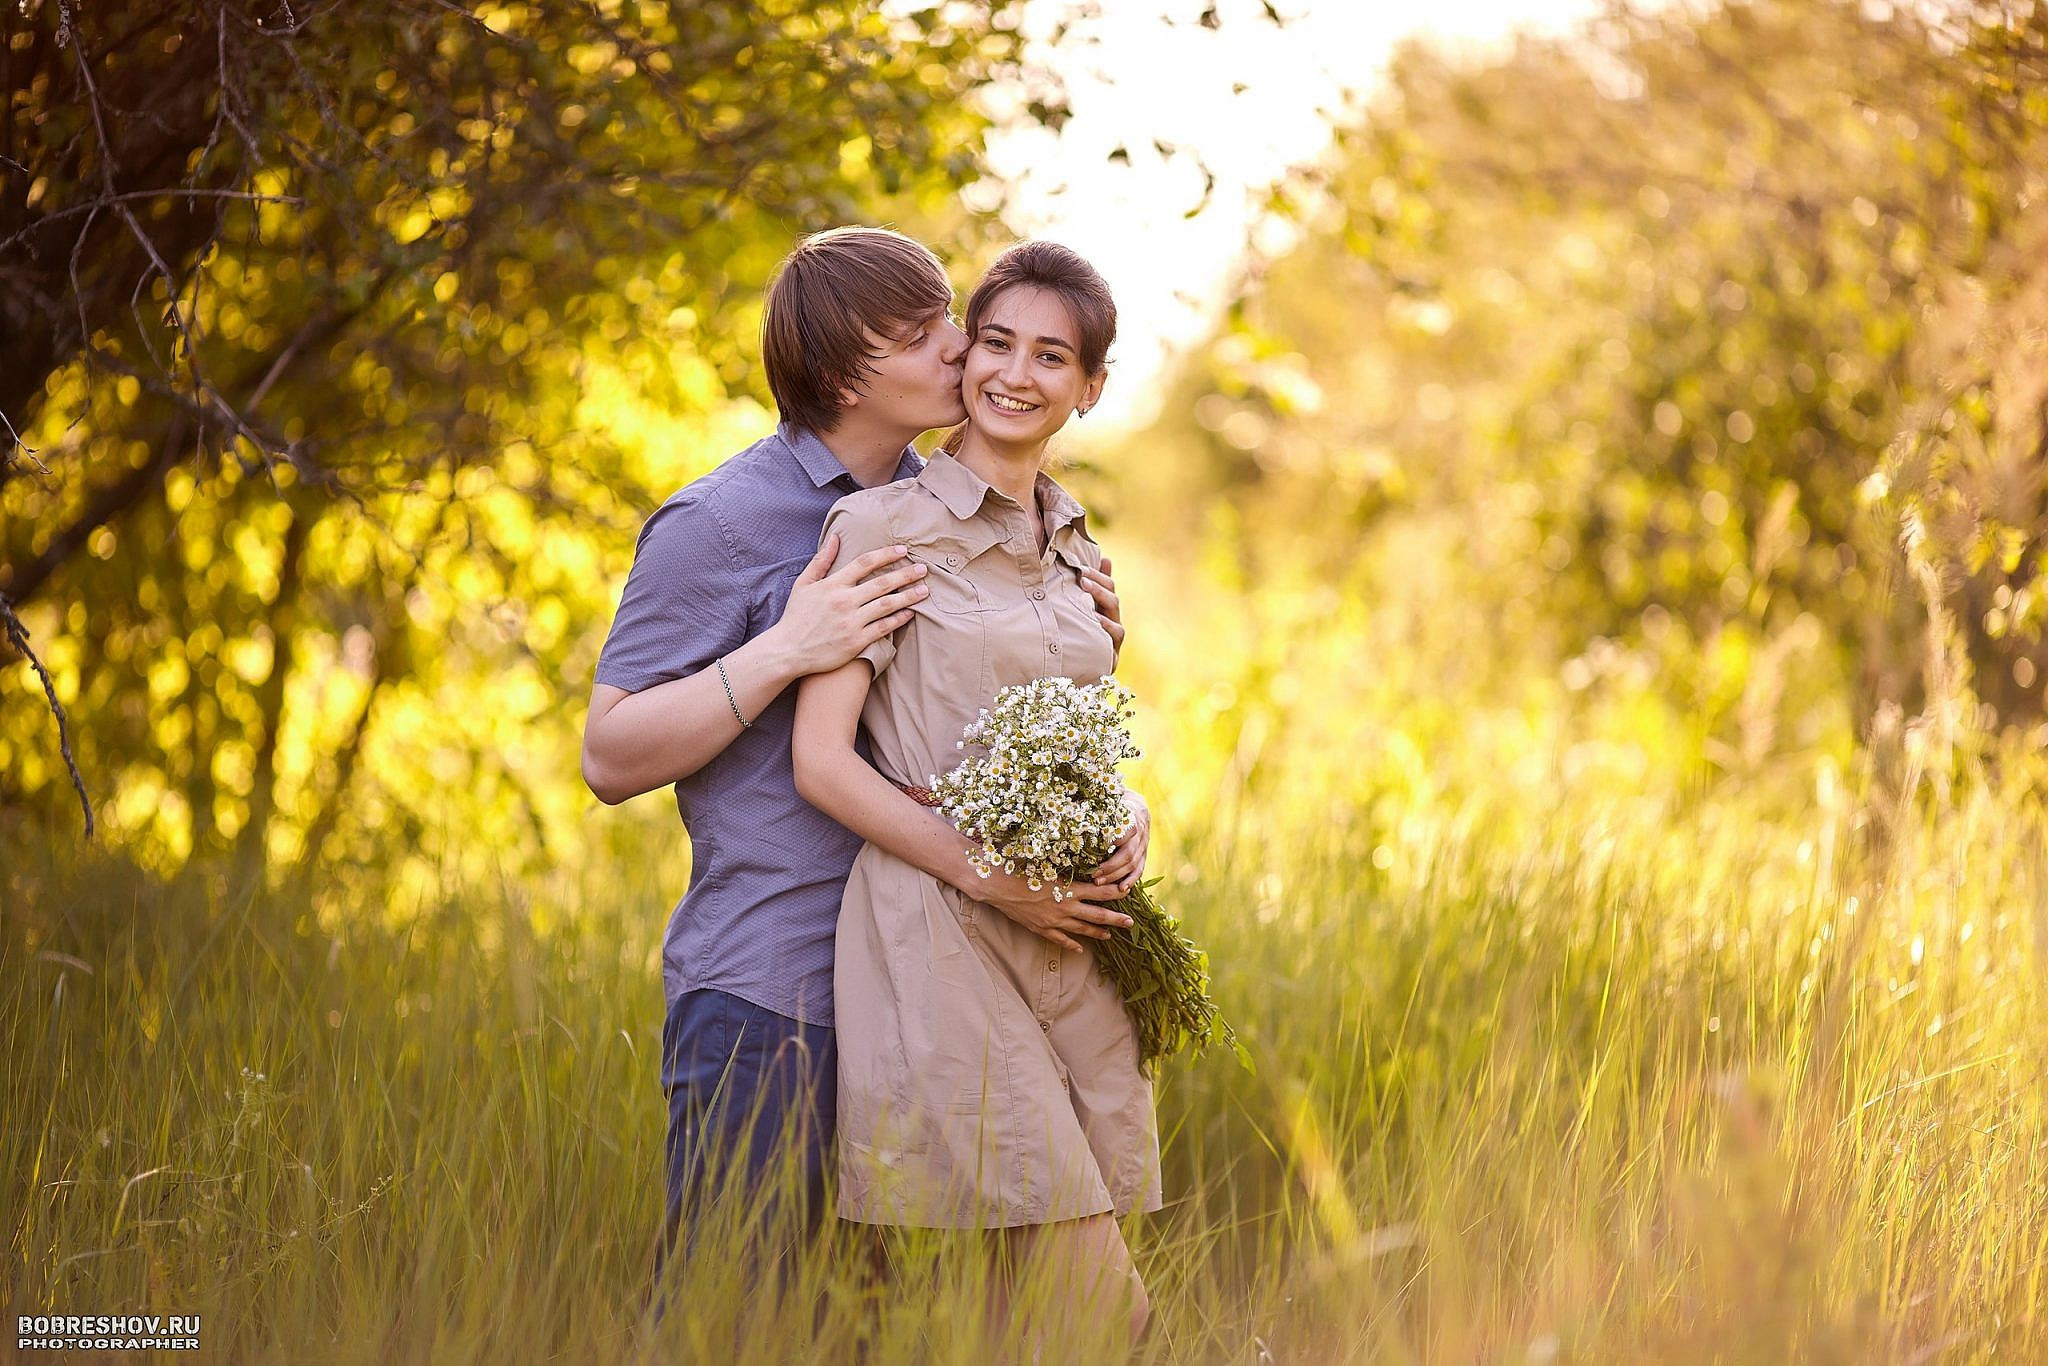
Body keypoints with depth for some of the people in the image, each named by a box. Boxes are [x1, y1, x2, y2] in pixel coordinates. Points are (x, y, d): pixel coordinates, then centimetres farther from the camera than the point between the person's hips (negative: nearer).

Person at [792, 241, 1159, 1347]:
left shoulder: (1075, 551, 17)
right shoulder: (885, 526, -3)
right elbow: (821, 761, -8)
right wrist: (993, 878, -13)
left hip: (1071, 945, 7)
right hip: (938, 934, -7)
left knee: (1094, 1297, 3)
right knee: (1092, 1295, -12)